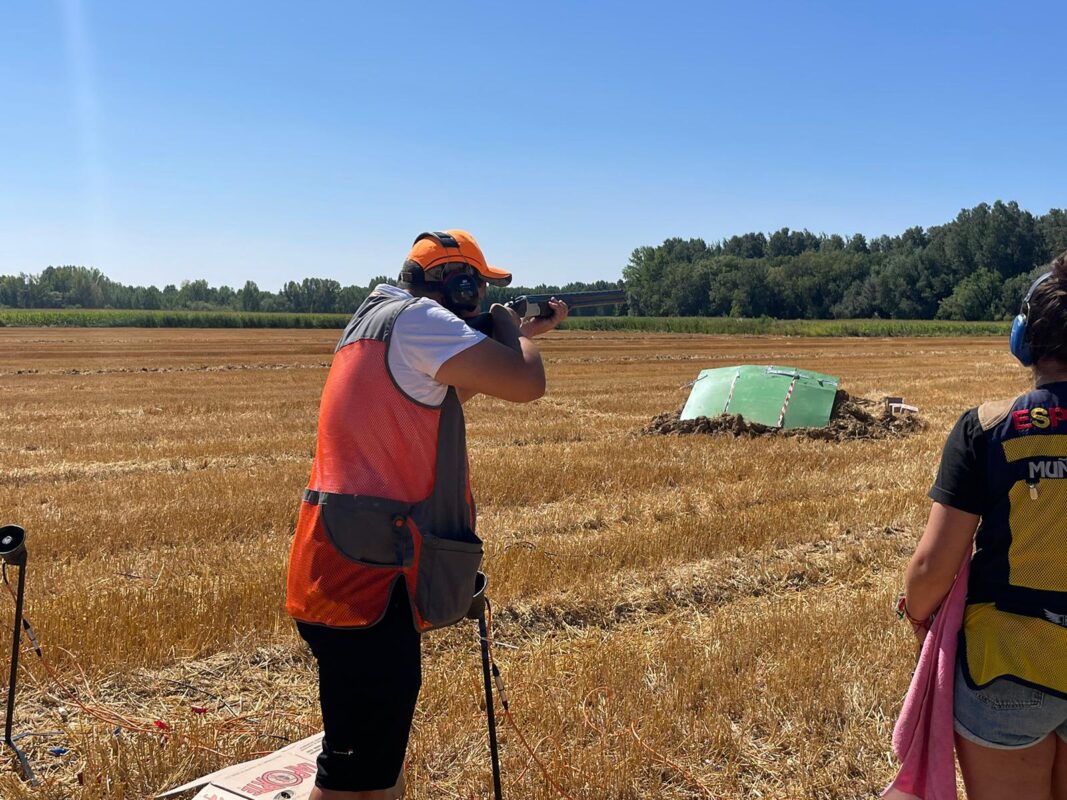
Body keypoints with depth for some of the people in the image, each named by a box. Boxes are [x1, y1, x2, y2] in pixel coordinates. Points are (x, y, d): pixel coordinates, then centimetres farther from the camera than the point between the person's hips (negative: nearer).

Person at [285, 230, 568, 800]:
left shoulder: (379, 316, 17)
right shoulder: (417, 319, -13)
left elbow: (453, 390, 31)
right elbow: (526, 383, -19)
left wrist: (521, 335, 28)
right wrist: (509, 330, 2)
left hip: (353, 567, 10)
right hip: (366, 575, -10)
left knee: (382, 753, 24)